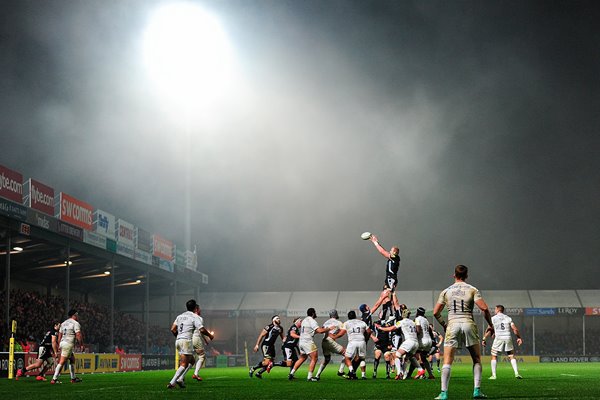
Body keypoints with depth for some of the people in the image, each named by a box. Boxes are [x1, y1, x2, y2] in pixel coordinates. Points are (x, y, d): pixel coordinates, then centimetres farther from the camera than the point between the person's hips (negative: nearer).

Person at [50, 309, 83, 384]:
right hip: (68, 344, -9)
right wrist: (81, 344, -2)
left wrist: (59, 345, 26)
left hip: (62, 342, 9)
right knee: (62, 362, -9)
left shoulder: (63, 323, 19)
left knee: (72, 359, 19)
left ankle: (73, 378, 22)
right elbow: (78, 335, -13)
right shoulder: (75, 323, -6)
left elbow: (60, 335, 21)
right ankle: (54, 379, -12)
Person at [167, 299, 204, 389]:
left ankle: (181, 378, 7)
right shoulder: (194, 317, -2)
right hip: (186, 341, -8)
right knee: (184, 364, -7)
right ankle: (172, 382, -17)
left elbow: (173, 329, 13)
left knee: (191, 361, 18)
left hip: (178, 341, 8)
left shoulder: (180, 316, 17)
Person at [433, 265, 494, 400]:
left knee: (447, 361, 2)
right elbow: (484, 308, -6)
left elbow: (436, 312, 9)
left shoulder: (446, 291, 8)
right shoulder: (472, 290, 3)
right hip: (469, 324, 0)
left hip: (452, 325, 1)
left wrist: (444, 324, 25)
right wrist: (490, 325, 6)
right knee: (477, 360, 13)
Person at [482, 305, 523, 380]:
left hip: (498, 338, -2)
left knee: (494, 356, 8)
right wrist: (519, 338, 16)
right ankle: (516, 373, -2)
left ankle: (493, 375, 3)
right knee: (512, 356, 11)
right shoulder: (508, 318, 12)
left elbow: (489, 330, -3)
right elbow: (515, 329, 6)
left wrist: (484, 339, -1)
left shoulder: (493, 318, 5)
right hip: (508, 338, 2)